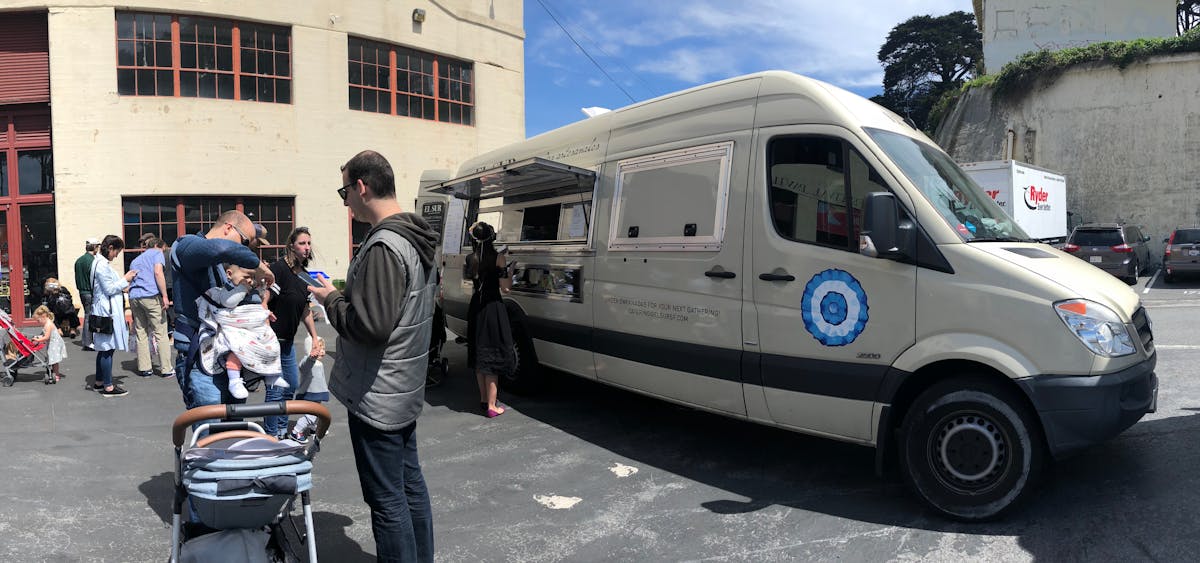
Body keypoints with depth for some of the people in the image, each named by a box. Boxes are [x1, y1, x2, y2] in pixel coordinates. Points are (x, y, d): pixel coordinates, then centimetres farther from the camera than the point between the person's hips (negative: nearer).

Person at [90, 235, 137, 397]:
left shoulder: (100, 263, 16)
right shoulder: (102, 265, -16)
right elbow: (109, 289, -17)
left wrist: (123, 288, 15)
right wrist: (125, 279, -8)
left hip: (104, 311, 11)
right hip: (106, 312, -11)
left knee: (103, 349, 16)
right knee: (107, 349, -6)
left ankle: (99, 382, 24)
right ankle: (108, 387, -2)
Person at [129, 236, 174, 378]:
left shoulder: (136, 260, 28)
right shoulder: (156, 253, 9)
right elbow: (158, 272, -9)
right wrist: (165, 296, -13)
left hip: (133, 297, 7)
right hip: (151, 295, -6)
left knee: (141, 334, 10)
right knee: (160, 334, -3)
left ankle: (144, 368, 10)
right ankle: (166, 369, -2)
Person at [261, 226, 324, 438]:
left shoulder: (305, 275, 7)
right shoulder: (279, 268, -16)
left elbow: (306, 311, 15)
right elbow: (264, 299, -22)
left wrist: (315, 338, 14)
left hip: (287, 341, 9)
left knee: (292, 386, 18)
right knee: (276, 390, -5)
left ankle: (281, 430, 34)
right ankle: (271, 436, 10)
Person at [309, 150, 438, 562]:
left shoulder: (383, 246, -22)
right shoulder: (415, 239, 8)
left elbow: (370, 326, -26)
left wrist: (331, 300, -10)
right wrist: (345, 295, 11)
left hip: (377, 399, -10)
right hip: (406, 390, 10)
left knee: (387, 501, 2)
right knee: (410, 485, 20)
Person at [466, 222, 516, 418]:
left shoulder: (473, 257, -1)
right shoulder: (498, 257, -11)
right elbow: (505, 287, -11)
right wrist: (509, 269, 4)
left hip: (477, 306, 5)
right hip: (493, 307, -5)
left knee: (479, 354, 16)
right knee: (493, 355, 1)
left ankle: (483, 399, 26)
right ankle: (491, 406, 3)